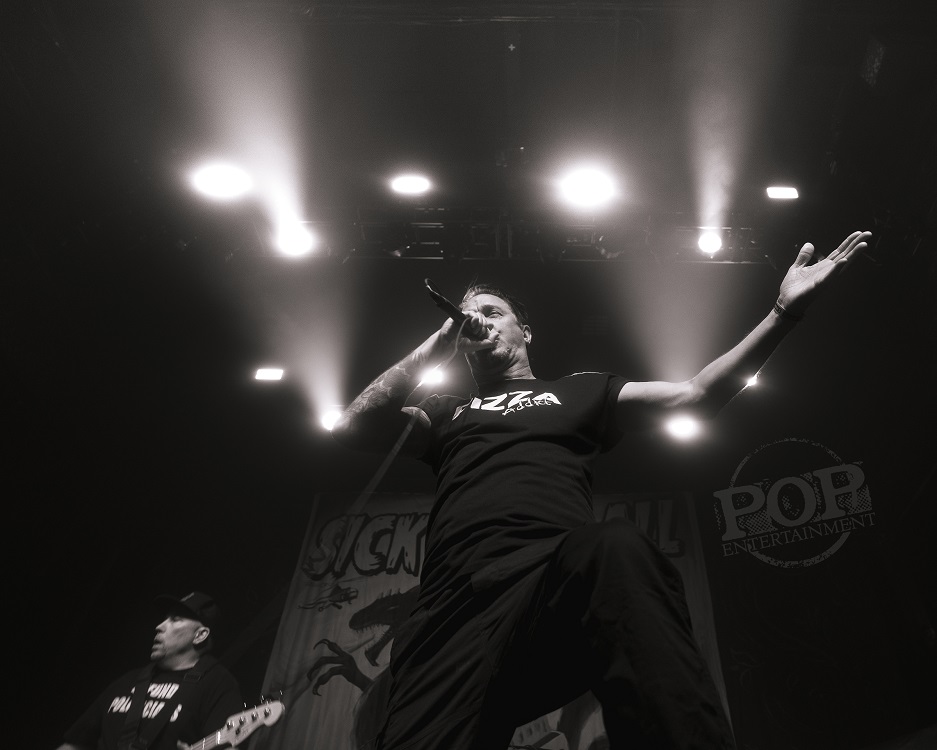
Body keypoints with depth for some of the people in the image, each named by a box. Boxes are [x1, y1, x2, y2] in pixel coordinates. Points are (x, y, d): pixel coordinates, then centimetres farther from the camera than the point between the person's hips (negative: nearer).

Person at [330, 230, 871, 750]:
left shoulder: (579, 391, 27)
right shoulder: (447, 414, 30)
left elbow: (695, 396, 20)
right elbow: (352, 429, 16)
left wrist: (784, 314, 12)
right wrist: (436, 346, 18)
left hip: (562, 573, 0)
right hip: (457, 598, 1)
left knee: (619, 550, -36)